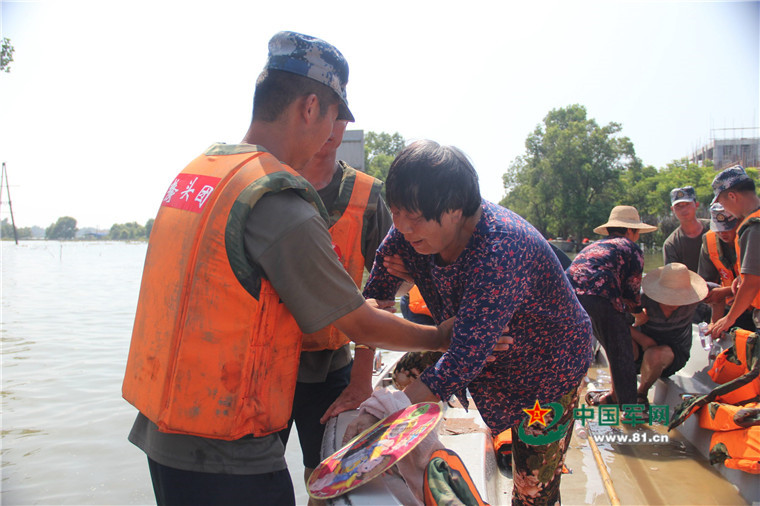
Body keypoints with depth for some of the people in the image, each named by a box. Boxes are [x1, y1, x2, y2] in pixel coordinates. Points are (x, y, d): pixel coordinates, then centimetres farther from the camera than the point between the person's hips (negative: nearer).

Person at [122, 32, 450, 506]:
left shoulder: (195, 170, 4)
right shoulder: (283, 208, -22)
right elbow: (362, 326, -12)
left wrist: (358, 303, 23)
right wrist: (445, 337, 6)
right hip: (226, 459, -8)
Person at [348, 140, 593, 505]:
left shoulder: (500, 249, -38)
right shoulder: (409, 233, -18)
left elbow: (468, 353, -40)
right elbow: (373, 301, -12)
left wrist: (391, 409, -43)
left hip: (548, 368, -6)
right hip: (483, 352, 6)